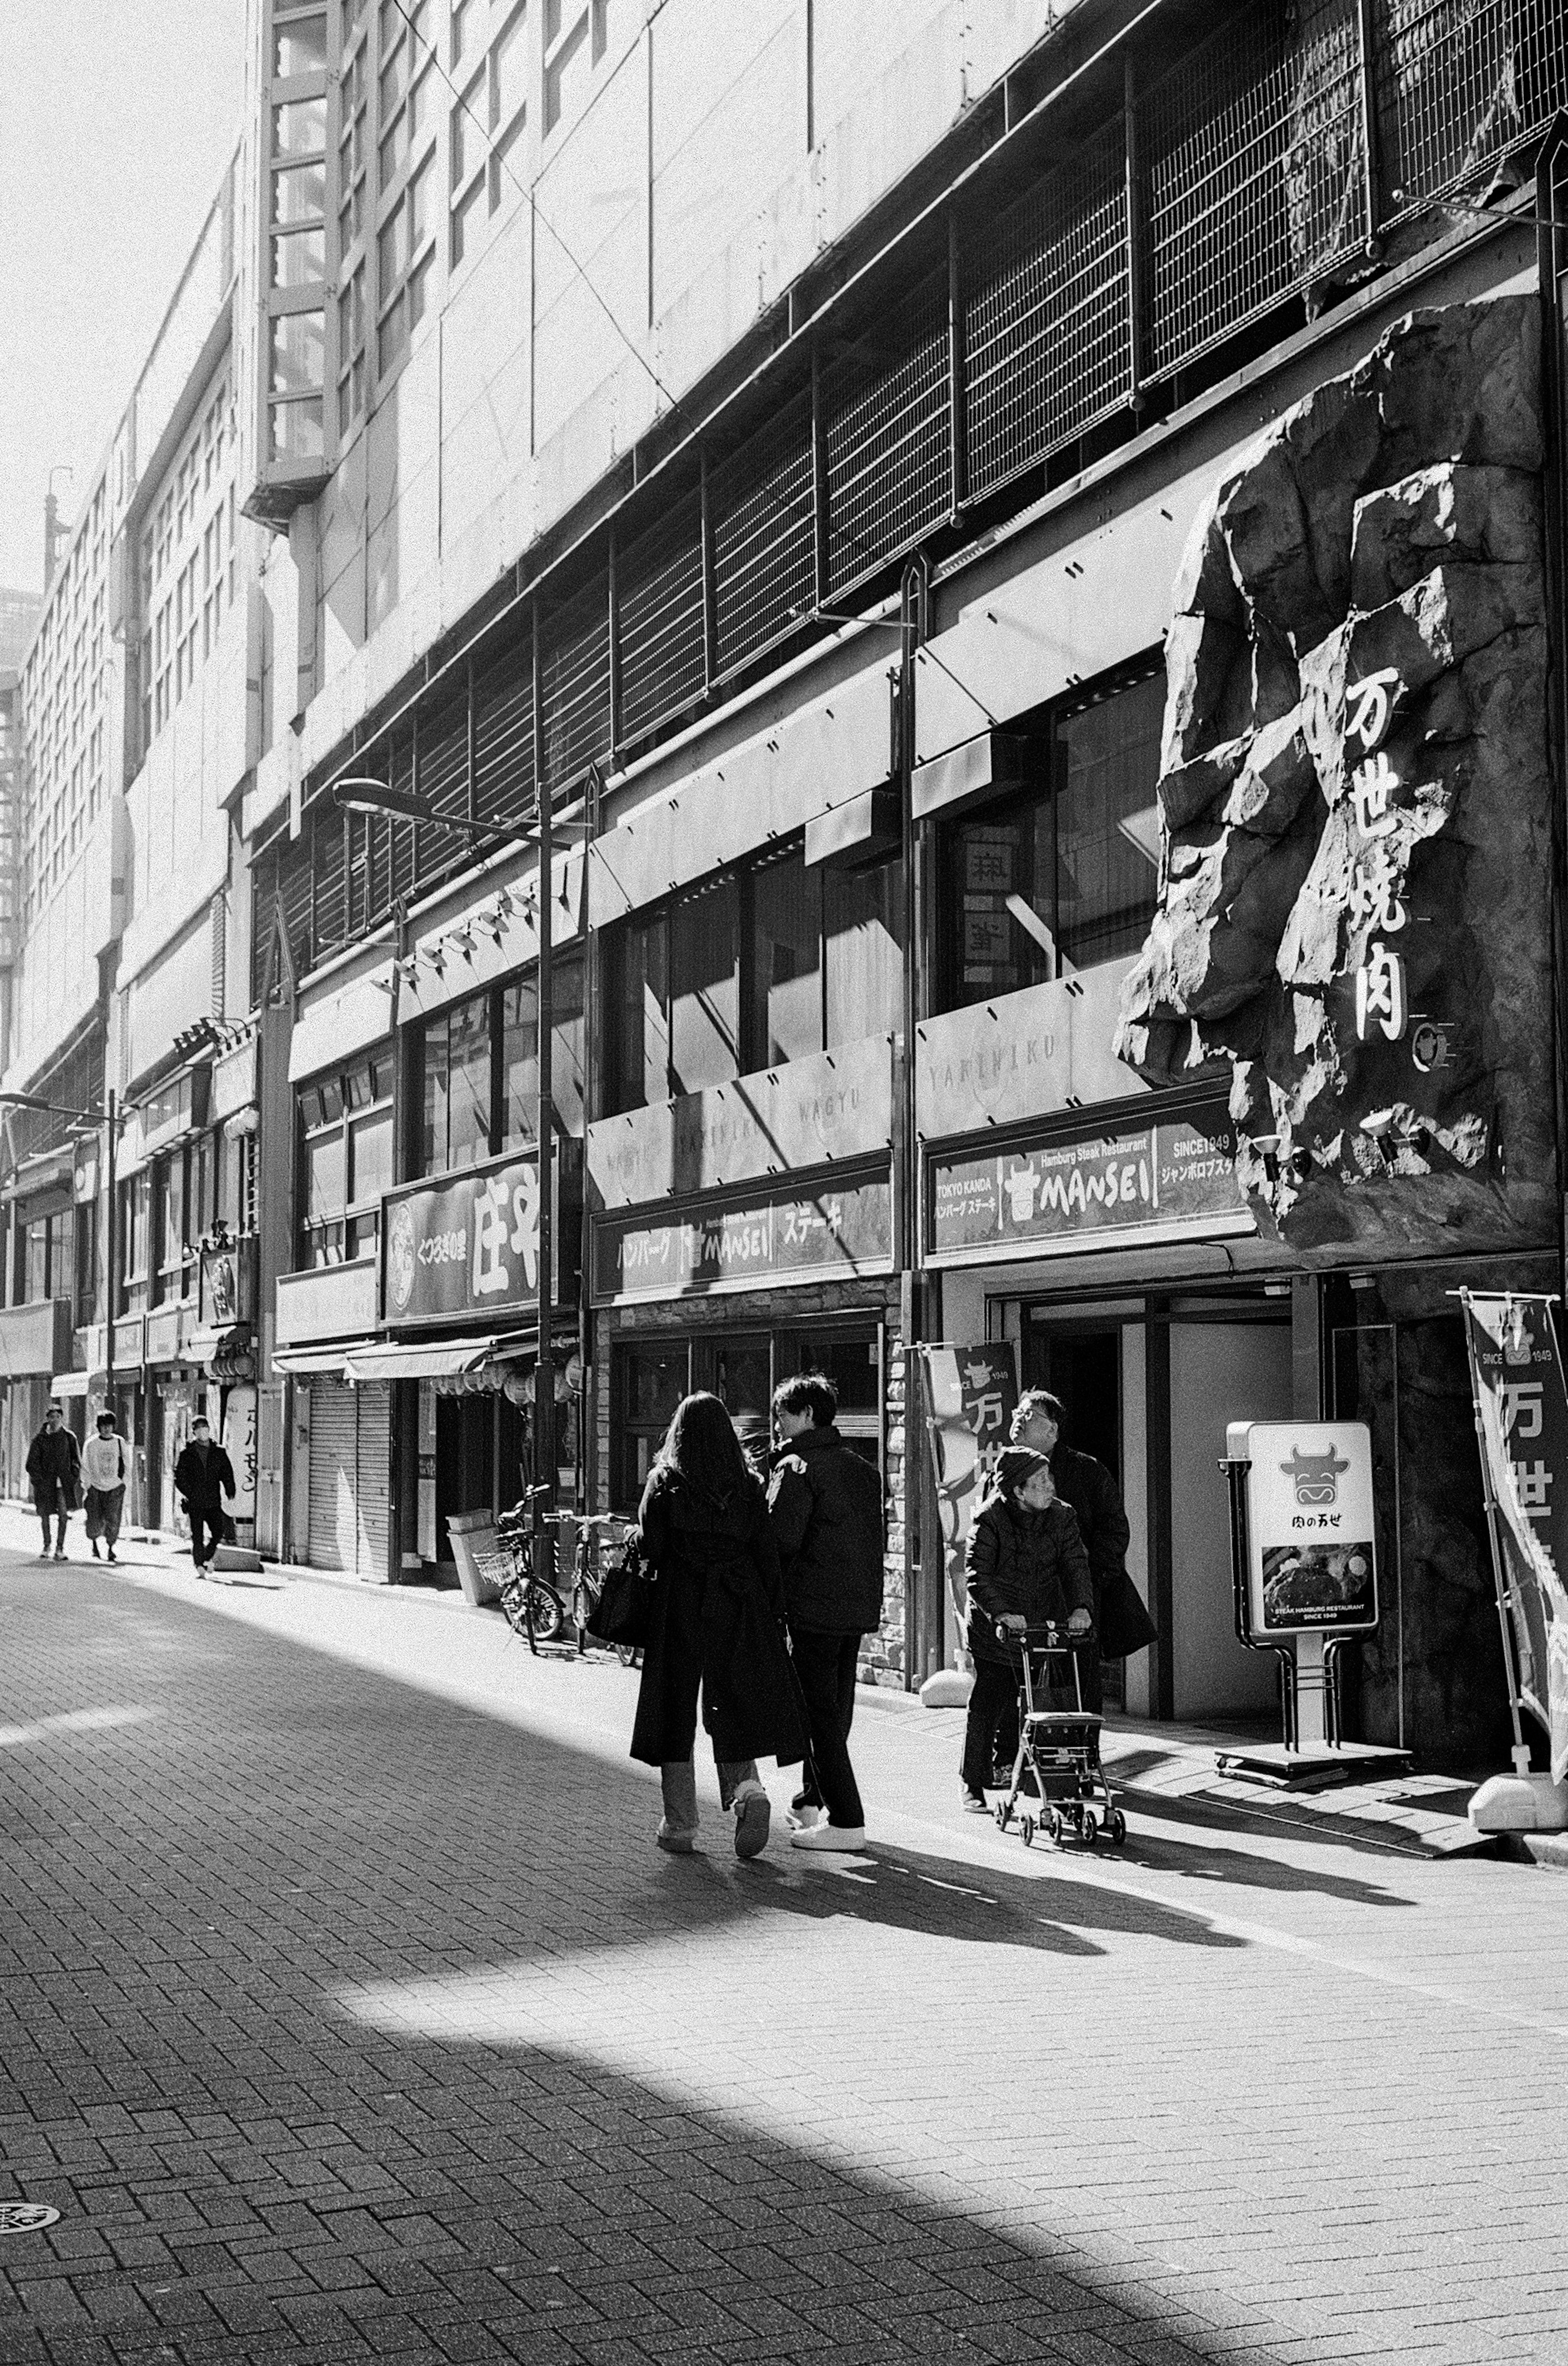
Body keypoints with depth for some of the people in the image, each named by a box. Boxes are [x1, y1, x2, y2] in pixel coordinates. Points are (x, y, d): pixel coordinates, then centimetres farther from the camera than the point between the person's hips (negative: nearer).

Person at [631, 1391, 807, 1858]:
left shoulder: (664, 1483, -4)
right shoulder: (749, 1486, 2)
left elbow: (649, 1549, -9)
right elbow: (766, 1554, 0)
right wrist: (773, 1617, 5)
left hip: (679, 1608, -2)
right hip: (739, 1609, 2)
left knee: (675, 1712, 7)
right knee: (732, 1708, 10)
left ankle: (679, 1827, 10)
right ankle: (748, 1790, -15)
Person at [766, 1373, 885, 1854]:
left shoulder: (797, 1468, -11)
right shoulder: (863, 1468, 14)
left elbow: (782, 1538, -20)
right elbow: (878, 1537, 15)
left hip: (814, 1606, -8)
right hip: (860, 1606, 8)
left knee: (819, 1712, -3)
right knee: (835, 1709, 18)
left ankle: (846, 1821, -5)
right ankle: (812, 1801, 30)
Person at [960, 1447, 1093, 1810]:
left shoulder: (1062, 1516, 1)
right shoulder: (990, 1519, -12)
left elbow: (1075, 1565, -3)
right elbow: (977, 1574, -17)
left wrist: (1081, 1606, -20)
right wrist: (1002, 1613, -30)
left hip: (1045, 1628, 3)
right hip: (994, 1630, -3)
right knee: (988, 1706, -1)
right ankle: (974, 1786, 9)